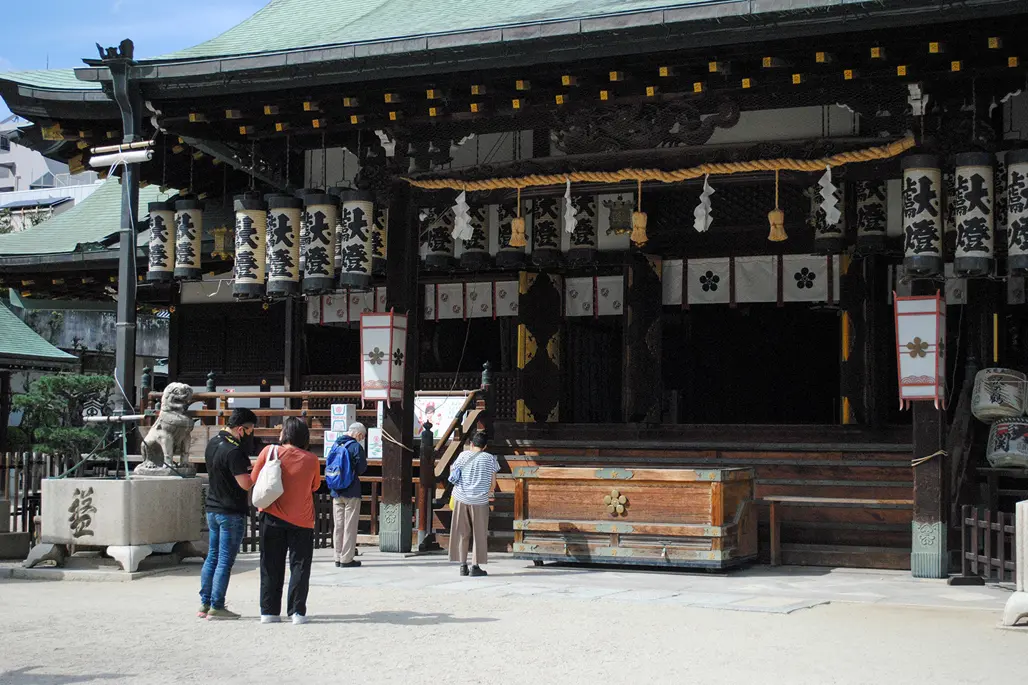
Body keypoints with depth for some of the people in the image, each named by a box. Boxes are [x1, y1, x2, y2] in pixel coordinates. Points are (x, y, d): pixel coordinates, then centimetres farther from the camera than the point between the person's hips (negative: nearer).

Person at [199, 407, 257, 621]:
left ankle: (204, 604, 18)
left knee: (212, 557, 15)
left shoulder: (213, 443, 7)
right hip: (231, 512, -9)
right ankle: (216, 608, 1)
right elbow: (246, 483, -24)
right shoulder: (233, 451, -21)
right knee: (225, 561, -2)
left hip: (213, 509, 9)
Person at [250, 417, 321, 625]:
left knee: (271, 566, 9)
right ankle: (297, 611, 3)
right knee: (299, 566, 7)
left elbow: (253, 479, 2)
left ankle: (269, 611, 10)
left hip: (272, 516, 0)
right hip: (301, 521, 0)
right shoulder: (311, 460, -5)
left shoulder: (270, 451, -7)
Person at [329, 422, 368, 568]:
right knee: (350, 526, -1)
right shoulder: (356, 446, -13)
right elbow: (361, 468, -11)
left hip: (336, 492, 6)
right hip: (351, 491, -6)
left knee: (338, 525, 11)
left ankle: (338, 558, 16)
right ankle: (346, 559, 0)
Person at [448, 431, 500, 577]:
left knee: (462, 532, 8)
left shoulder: (464, 455, 0)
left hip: (461, 499, 1)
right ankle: (476, 566, 4)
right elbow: (493, 482, 0)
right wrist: (489, 493, 18)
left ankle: (463, 565, 8)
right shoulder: (490, 458, -1)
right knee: (480, 533, 7)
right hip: (480, 500, -1)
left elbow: (453, 472, 4)